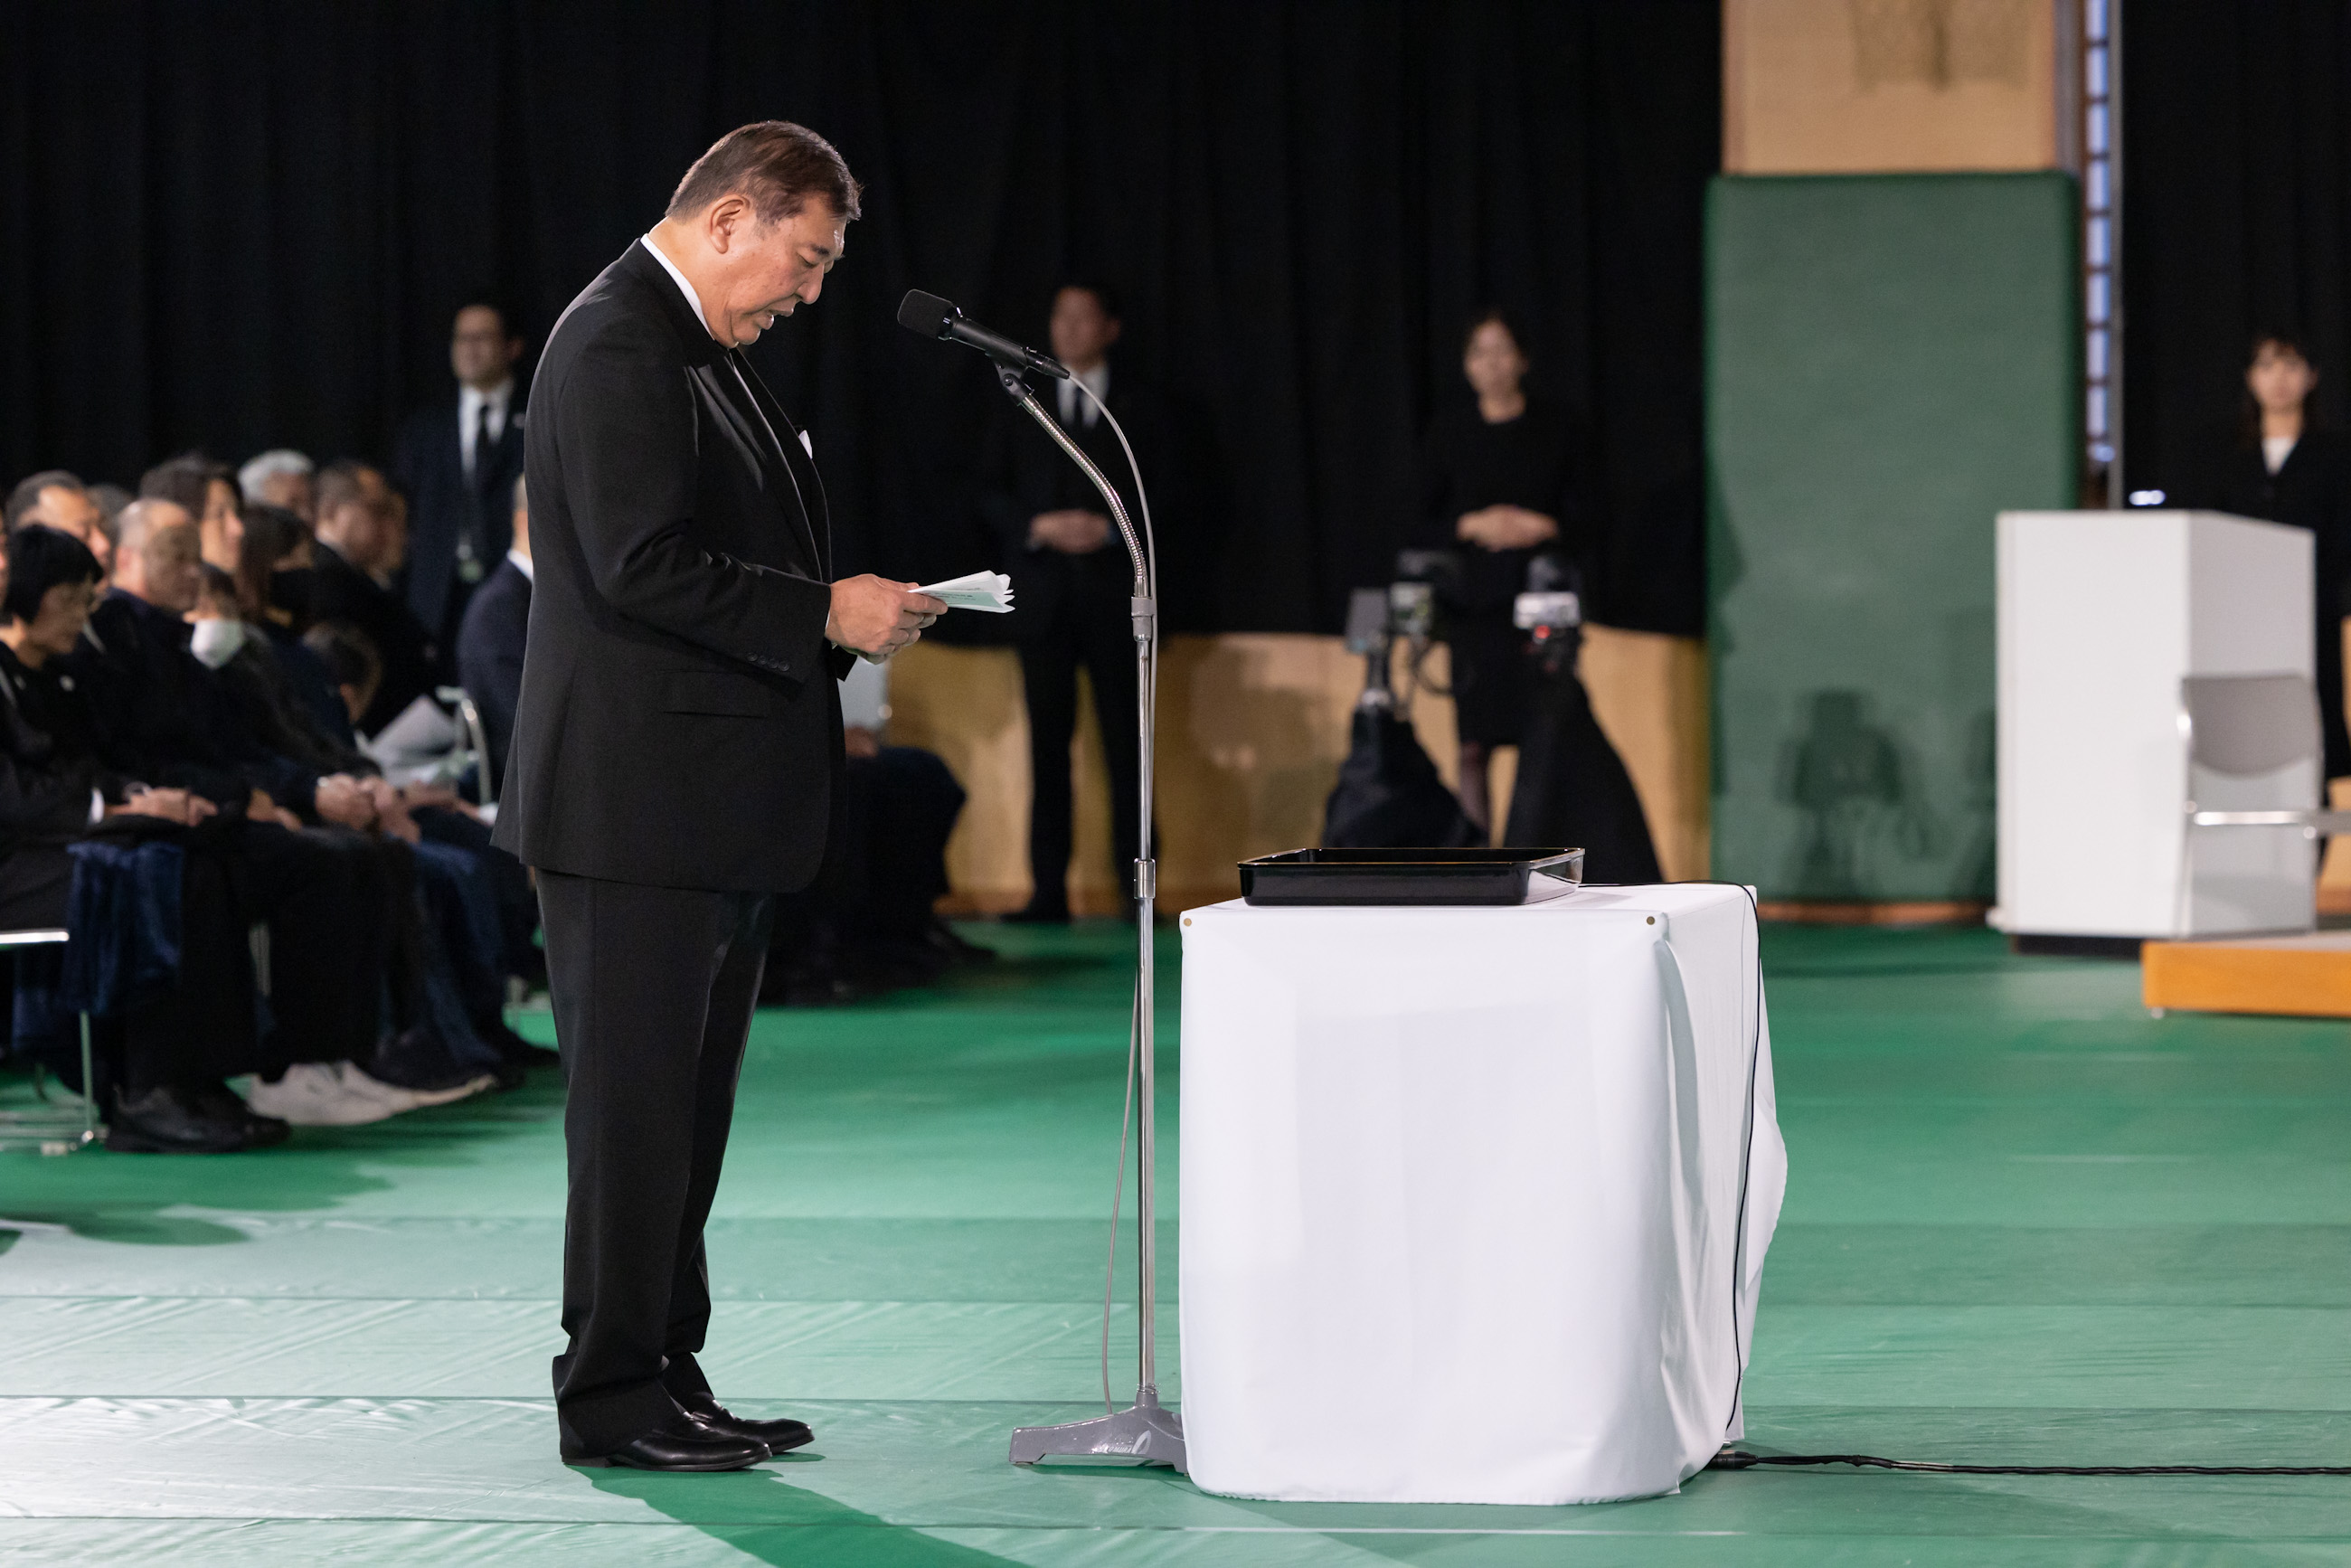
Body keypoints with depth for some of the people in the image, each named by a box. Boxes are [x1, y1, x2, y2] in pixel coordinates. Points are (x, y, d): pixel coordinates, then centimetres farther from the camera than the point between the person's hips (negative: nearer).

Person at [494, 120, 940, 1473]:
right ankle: (612, 1399, 0)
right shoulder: (618, 346, -13)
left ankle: (669, 1381, 18)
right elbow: (643, 567, -22)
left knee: (686, 1107, 12)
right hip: (641, 800, -10)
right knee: (636, 1099, -5)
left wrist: (850, 611, 11)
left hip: (721, 804, 10)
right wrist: (824, 617, -18)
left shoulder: (701, 349, 19)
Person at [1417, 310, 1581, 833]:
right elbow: (1428, 524, 10)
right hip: (1475, 601, 1)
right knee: (1474, 749, -5)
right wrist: (1473, 526, -8)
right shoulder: (1449, 432, 9)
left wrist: (1540, 528, -11)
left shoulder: (1554, 430, 6)